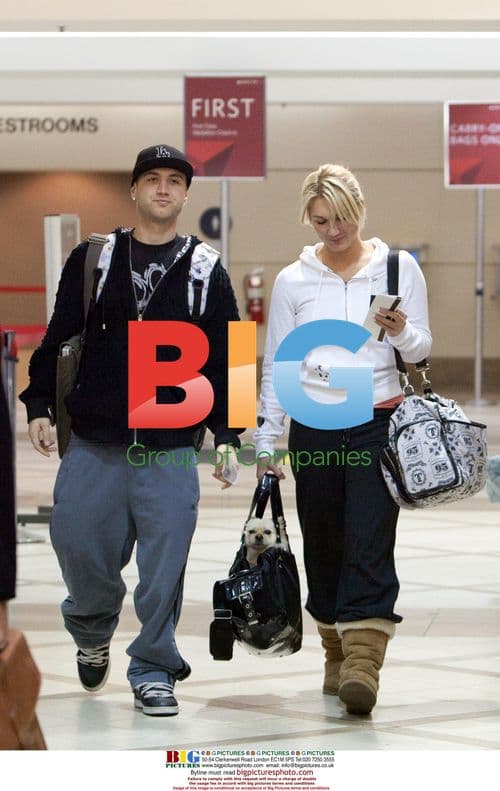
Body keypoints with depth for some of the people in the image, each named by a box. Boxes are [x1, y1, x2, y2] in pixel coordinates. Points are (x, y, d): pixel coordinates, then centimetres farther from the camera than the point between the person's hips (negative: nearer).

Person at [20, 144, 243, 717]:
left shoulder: (206, 271, 7)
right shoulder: (93, 260, 8)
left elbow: (224, 361, 8)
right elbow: (57, 337, 11)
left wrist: (225, 435, 3)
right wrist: (39, 406, 3)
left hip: (171, 452, -1)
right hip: (92, 444, 1)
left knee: (163, 565, -3)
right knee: (76, 541, 1)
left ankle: (152, 670, 10)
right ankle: (92, 634, 30)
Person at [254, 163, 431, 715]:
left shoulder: (399, 268, 3)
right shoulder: (293, 281, 6)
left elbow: (421, 348, 7)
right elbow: (276, 366, 9)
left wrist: (401, 331, -16)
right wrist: (267, 441, 6)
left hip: (378, 423, -2)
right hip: (314, 428, 2)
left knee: (370, 545, -13)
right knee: (324, 545, 7)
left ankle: (363, 664, -20)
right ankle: (337, 655, 22)